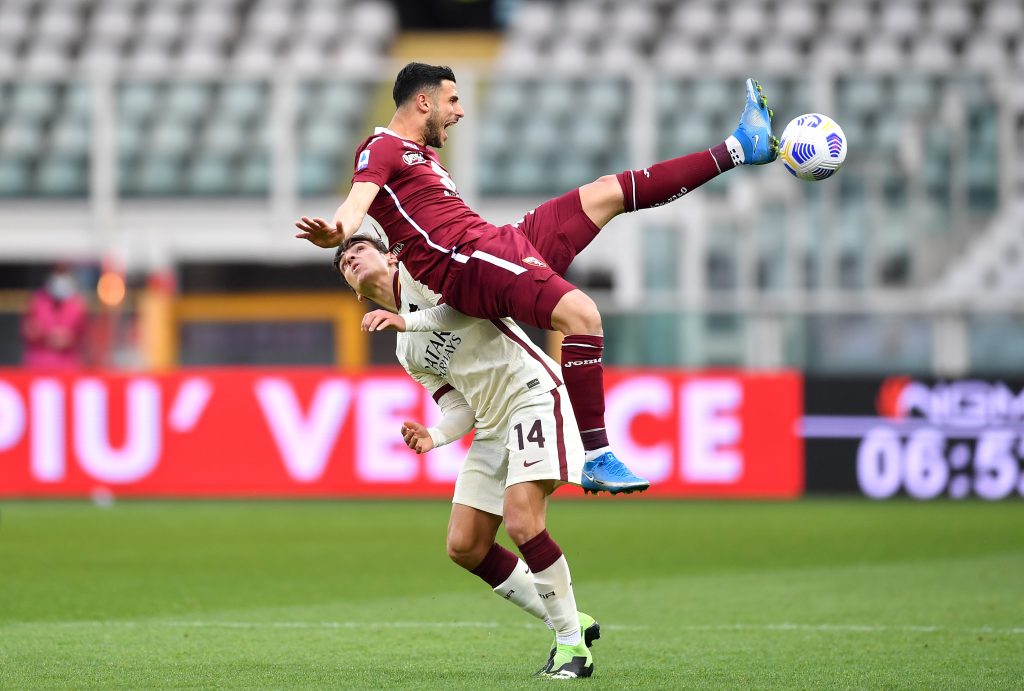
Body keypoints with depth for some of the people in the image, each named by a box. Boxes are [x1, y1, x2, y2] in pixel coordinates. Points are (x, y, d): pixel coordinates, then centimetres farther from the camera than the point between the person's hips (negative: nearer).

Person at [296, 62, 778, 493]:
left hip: (503, 244, 10)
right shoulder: (383, 149, -3)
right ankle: (595, 457, -33)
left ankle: (739, 149, 25)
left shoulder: (421, 155, 27)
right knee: (582, 313, -32)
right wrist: (336, 233, -42)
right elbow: (359, 195, -23)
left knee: (610, 191, 15)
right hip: (469, 265, -10)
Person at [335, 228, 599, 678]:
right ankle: (569, 623, 15)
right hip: (491, 423, 9)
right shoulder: (407, 353, 21)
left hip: (533, 393, -9)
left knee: (521, 521, -24)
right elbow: (460, 405, 14)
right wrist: (434, 436, -7)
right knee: (464, 547, 3)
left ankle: (572, 642, -10)